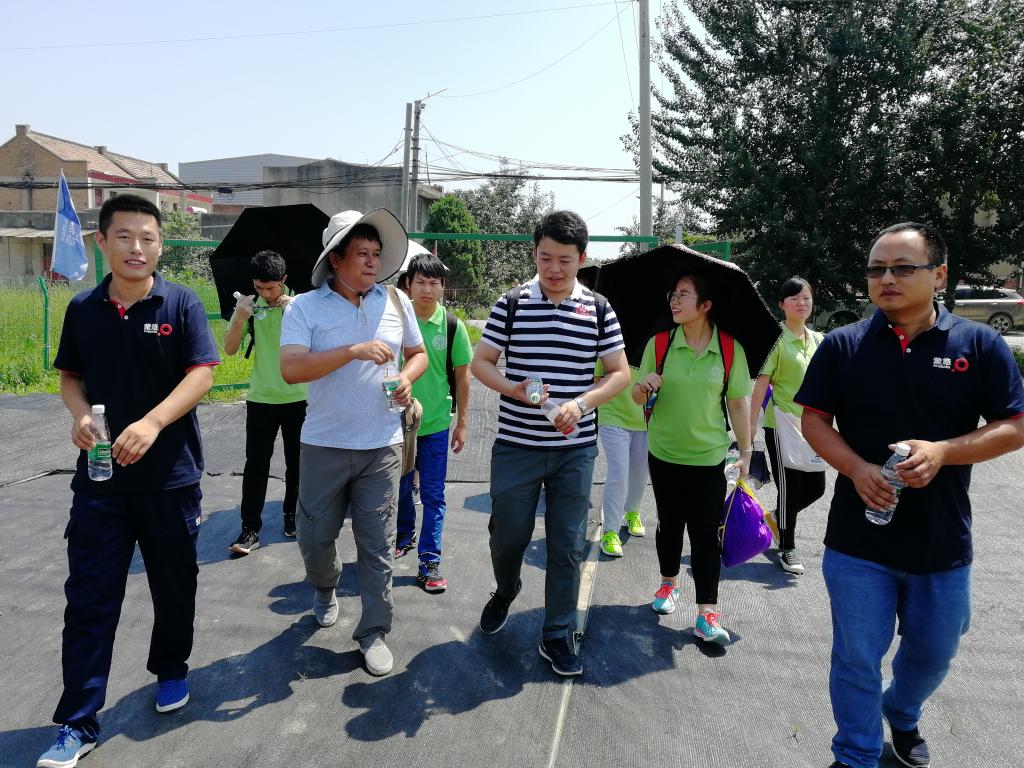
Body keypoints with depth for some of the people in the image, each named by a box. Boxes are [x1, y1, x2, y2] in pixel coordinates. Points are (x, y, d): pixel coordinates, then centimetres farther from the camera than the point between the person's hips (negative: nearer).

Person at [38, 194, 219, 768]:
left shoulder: (181, 304, -6)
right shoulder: (83, 309, 5)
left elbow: (202, 374, -13)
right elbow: (71, 375, 13)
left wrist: (152, 423, -27)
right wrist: (80, 415, -8)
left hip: (170, 474, -2)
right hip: (100, 475, 2)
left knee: (174, 585, 14)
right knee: (89, 597, 4)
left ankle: (171, 669, 39)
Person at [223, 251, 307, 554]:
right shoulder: (249, 305, -1)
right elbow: (230, 349, -5)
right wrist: (239, 319, -22)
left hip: (299, 397, 0)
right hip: (261, 398, 0)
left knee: (297, 462, 12)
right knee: (256, 465, 0)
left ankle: (293, 515, 29)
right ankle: (250, 528, 6)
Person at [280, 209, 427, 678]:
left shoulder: (396, 302, 3)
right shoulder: (305, 307, -7)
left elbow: (418, 353, 15)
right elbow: (290, 370, -19)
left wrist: (407, 380, -7)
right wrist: (353, 351, -26)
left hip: (382, 446, 1)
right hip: (324, 445, -1)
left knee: (377, 546, 5)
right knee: (314, 537, 13)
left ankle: (374, 632, 21)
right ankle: (325, 588, 46)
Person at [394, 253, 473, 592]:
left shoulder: (452, 326, -6)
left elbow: (463, 376, 1)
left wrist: (462, 423, 2)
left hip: (436, 424, -1)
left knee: (433, 495, 3)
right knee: (400, 488, 18)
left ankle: (429, 561, 11)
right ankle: (404, 537, 42)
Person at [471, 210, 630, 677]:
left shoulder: (598, 309, 1)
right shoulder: (511, 303, -2)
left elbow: (620, 374, 2)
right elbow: (480, 363, 1)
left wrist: (580, 403, -15)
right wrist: (516, 390, -19)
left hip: (575, 449, 1)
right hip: (515, 445, 0)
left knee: (567, 545, 7)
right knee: (507, 534, 10)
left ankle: (558, 634, 24)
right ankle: (506, 589, 43)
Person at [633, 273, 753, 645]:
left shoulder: (730, 349, -7)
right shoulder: (659, 343, -3)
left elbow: (738, 403, 0)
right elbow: (638, 398, 1)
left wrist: (745, 451, 2)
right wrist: (643, 387, -22)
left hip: (709, 457, -2)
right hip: (664, 453, 2)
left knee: (706, 533, -1)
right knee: (669, 524, 17)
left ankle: (707, 613, 8)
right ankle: (669, 583, 39)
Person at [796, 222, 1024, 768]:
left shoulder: (980, 344, -4)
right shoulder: (842, 345, -4)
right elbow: (814, 421, -1)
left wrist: (942, 451, -21)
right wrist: (857, 469, -18)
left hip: (943, 540, 2)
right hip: (858, 537, -1)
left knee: (933, 652, 22)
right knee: (857, 658, 8)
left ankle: (901, 714, 53)